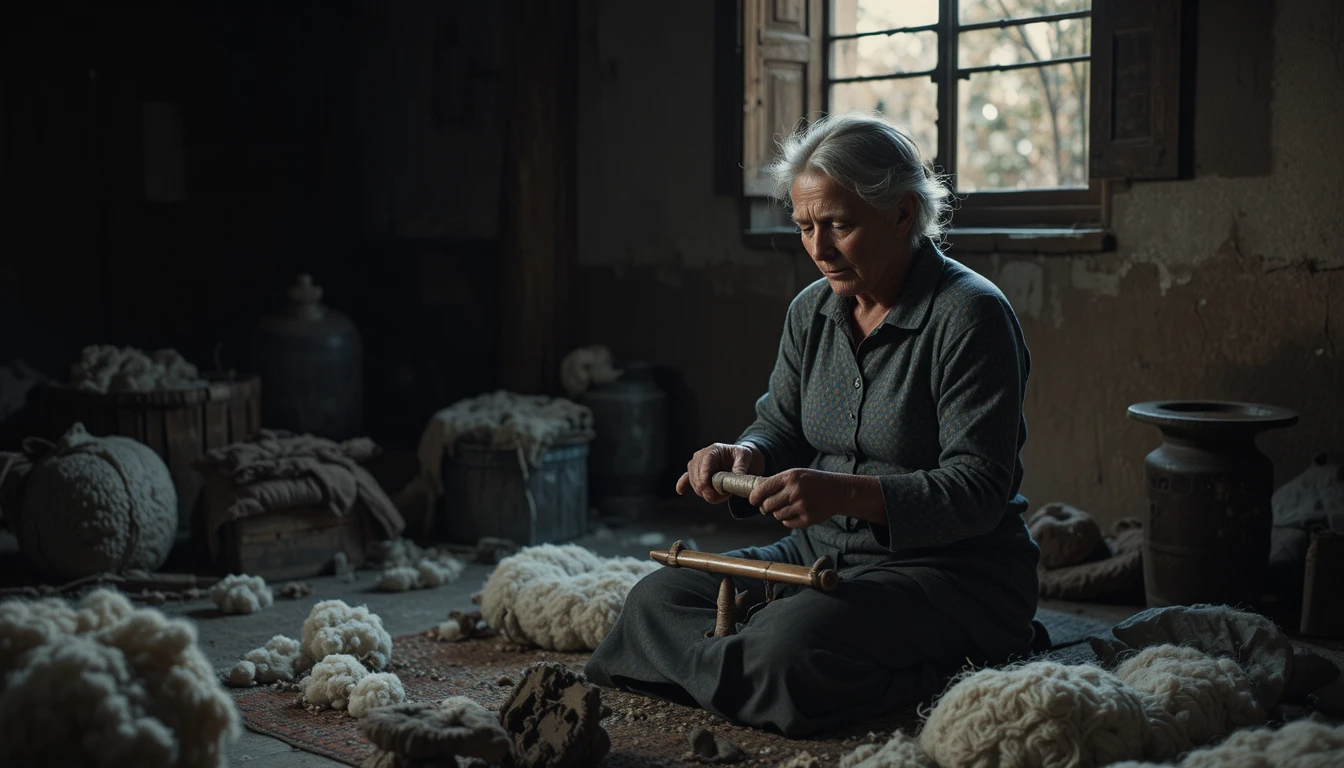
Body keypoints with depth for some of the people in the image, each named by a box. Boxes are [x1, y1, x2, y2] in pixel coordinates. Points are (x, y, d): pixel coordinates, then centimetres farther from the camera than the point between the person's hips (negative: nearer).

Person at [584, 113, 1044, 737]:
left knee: (788, 642, -33)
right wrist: (744, 457, -10)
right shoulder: (812, 311, 8)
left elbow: (979, 491, -19)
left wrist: (846, 493, -32)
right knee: (656, 598, -7)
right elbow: (781, 425, 15)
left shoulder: (970, 316, -15)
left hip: (953, 570, -8)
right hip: (823, 553, 9)